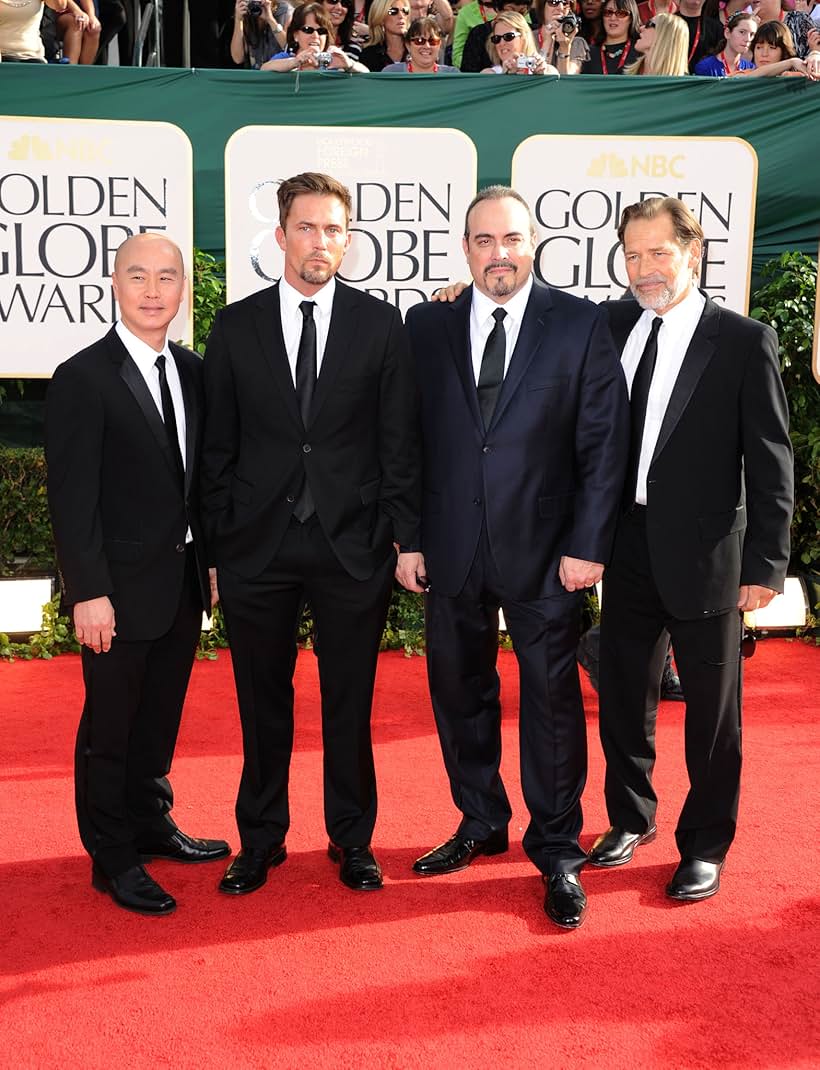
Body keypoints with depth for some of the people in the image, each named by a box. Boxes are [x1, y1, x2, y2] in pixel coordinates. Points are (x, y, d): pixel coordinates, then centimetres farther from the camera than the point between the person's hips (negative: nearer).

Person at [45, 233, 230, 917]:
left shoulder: (192, 372, 7)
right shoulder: (83, 379, -12)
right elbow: (72, 496, -15)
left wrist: (212, 559, 9)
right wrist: (88, 592, -18)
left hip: (184, 579, 6)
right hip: (121, 585, -6)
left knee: (161, 715, 19)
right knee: (111, 724, 6)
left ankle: (152, 825, 36)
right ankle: (113, 859, 20)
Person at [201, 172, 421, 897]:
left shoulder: (381, 325, 3)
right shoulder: (235, 326, 5)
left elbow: (401, 442, 2)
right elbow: (218, 446, 5)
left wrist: (405, 535, -3)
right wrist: (216, 541, 1)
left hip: (353, 544, 0)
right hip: (257, 545, 1)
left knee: (350, 702, 10)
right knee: (263, 702, 11)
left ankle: (352, 838, 27)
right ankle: (261, 840, 27)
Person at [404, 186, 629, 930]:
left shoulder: (581, 324, -2)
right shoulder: (427, 326, 5)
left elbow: (604, 445, -4)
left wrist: (588, 546, -10)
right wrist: (409, 537, 1)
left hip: (545, 553, -3)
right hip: (452, 552, 3)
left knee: (552, 699, 6)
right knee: (459, 694, 14)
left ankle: (558, 850, 21)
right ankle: (481, 825, 34)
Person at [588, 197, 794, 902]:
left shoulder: (744, 341, -7)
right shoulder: (615, 326, 6)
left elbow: (771, 462, -7)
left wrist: (765, 565, -10)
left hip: (704, 555, -4)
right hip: (628, 550, 4)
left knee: (712, 710, 8)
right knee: (624, 696, 16)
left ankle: (706, 845, 25)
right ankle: (631, 819, 37)